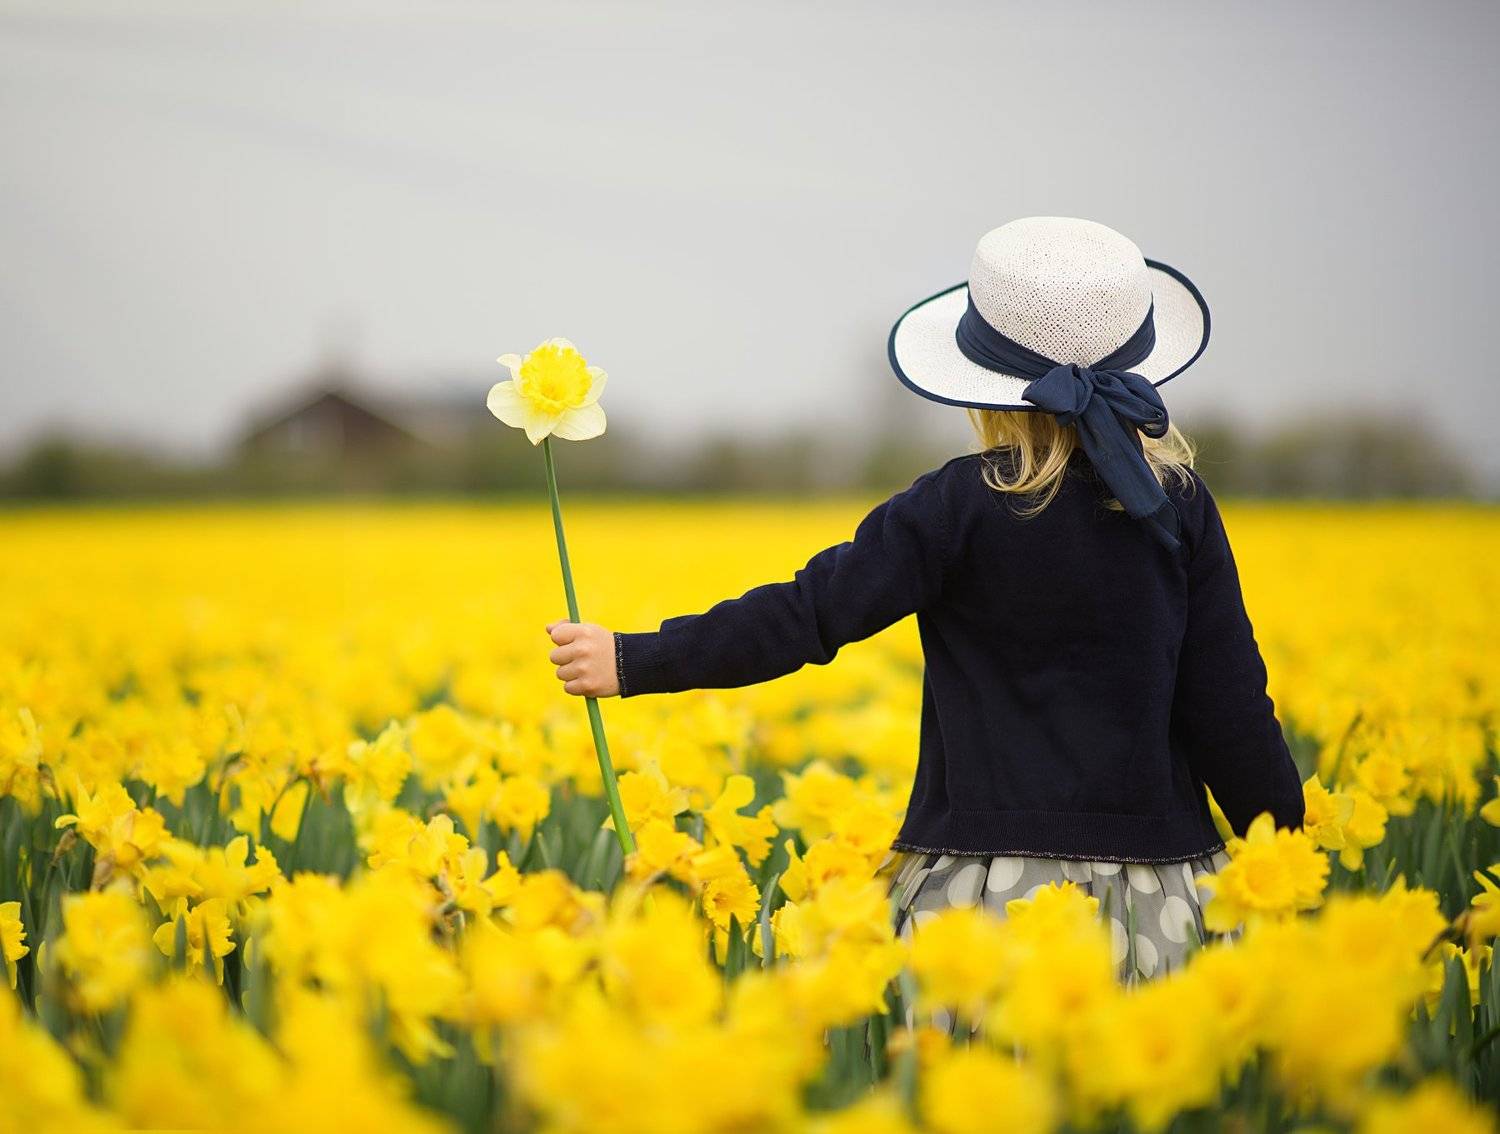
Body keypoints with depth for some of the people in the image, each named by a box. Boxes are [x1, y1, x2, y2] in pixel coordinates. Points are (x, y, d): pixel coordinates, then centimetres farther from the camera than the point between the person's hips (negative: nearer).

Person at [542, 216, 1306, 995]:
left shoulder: (962, 506, -9)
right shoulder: (1181, 502, 0)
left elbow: (811, 613, -12)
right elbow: (1228, 703, 1)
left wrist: (636, 661, -4)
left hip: (989, 882, -3)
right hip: (1158, 893, 3)